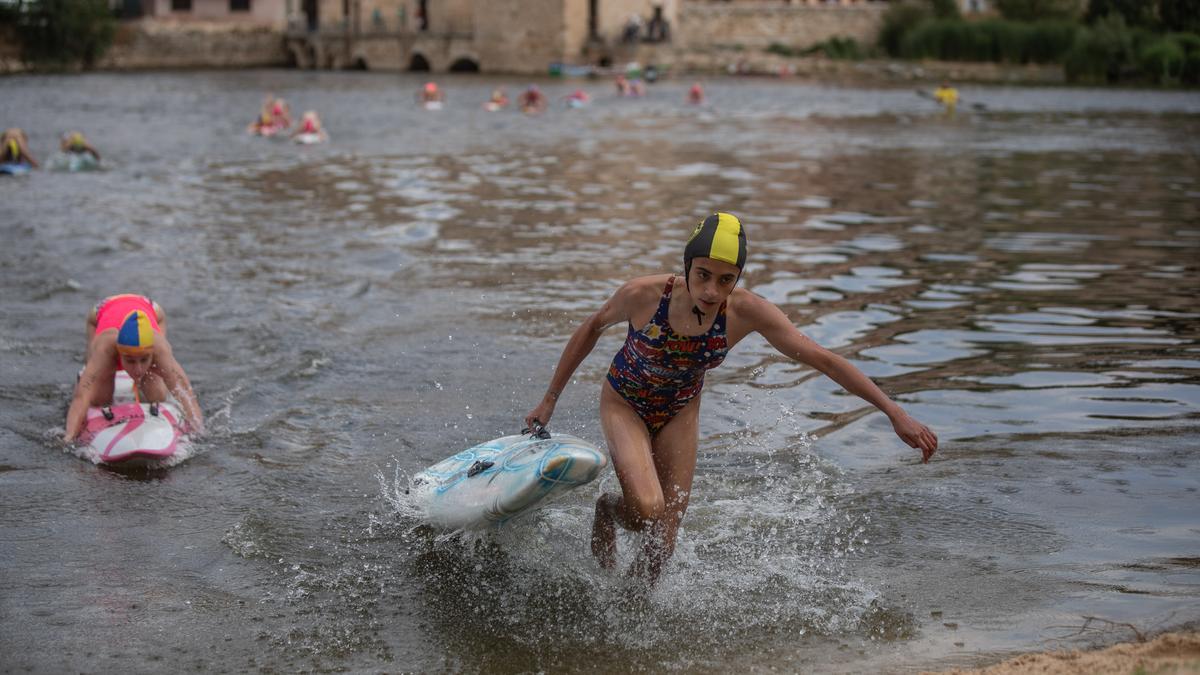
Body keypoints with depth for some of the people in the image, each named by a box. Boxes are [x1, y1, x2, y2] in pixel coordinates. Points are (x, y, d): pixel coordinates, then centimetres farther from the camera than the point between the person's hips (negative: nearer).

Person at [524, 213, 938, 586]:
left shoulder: (745, 312, -27)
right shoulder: (643, 295, -30)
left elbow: (822, 359, -24)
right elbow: (592, 328, -9)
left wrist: (895, 413, -28)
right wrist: (550, 400, -3)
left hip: (680, 414, 3)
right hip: (624, 404, -2)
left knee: (662, 545, 2)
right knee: (647, 508, -26)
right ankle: (606, 513, 11)